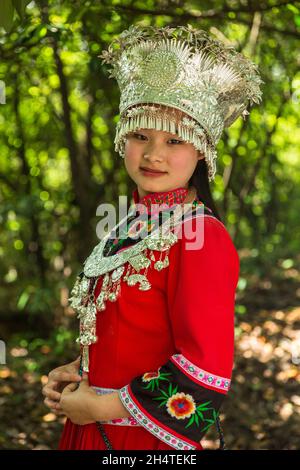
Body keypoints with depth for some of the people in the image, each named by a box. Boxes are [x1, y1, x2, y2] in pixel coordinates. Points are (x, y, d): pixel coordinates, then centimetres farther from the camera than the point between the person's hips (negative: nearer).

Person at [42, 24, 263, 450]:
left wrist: (99, 406, -17)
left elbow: (204, 373, -24)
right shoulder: (132, 225, 4)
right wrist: (76, 370, 0)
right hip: (91, 428, 7)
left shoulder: (202, 239, -20)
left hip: (149, 437, -7)